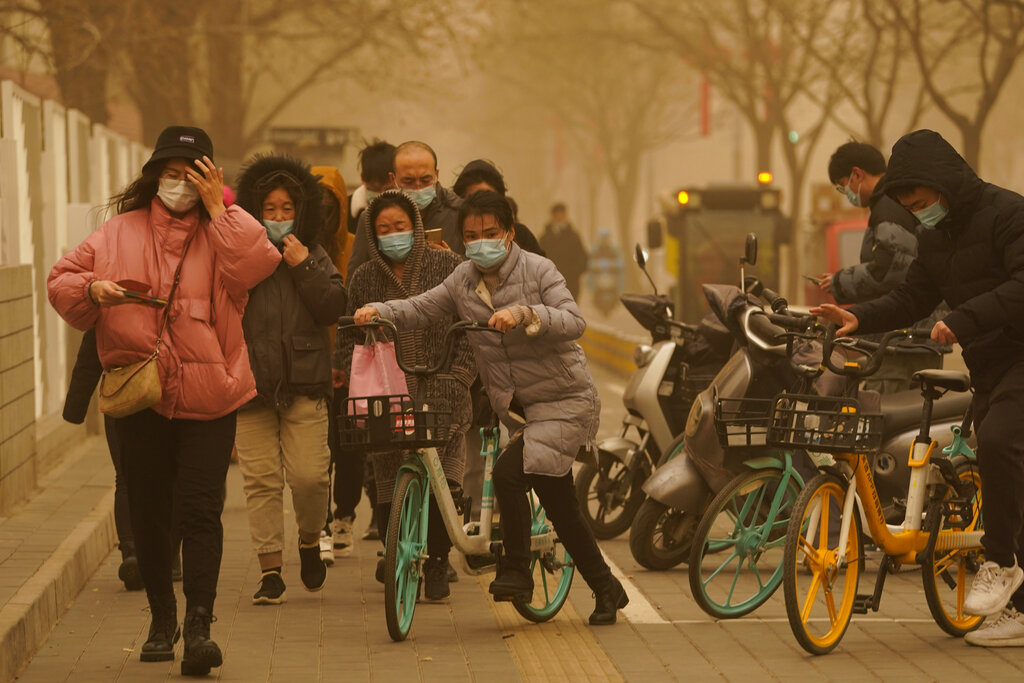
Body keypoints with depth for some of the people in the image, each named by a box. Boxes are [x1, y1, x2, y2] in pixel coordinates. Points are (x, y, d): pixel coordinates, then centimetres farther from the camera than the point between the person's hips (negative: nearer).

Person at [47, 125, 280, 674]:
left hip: (208, 399, -2)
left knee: (202, 510, -10)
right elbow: (61, 279, 12)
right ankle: (161, 620, 24)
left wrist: (217, 207, -13)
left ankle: (198, 626, -11)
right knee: (148, 511, 10)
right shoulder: (120, 232, 9)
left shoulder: (222, 232, 5)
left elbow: (256, 264, -16)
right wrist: (93, 288, -9)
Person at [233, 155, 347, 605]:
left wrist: (304, 267, -8)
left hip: (304, 385, 1)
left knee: (310, 475, -8)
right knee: (261, 480, -2)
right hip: (251, 383, 0)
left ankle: (310, 540, 22)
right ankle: (271, 572, 5)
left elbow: (333, 309, -1)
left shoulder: (315, 257, 11)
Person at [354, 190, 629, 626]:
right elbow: (421, 309, 2)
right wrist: (378, 311, -15)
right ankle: (607, 590, 25)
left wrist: (524, 314, -36)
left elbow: (574, 323, -22)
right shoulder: (464, 281, 5)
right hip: (518, 410, 7)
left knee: (508, 473, -25)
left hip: (565, 401, -7)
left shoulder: (537, 270, -11)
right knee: (560, 508, 11)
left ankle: (515, 569, -8)